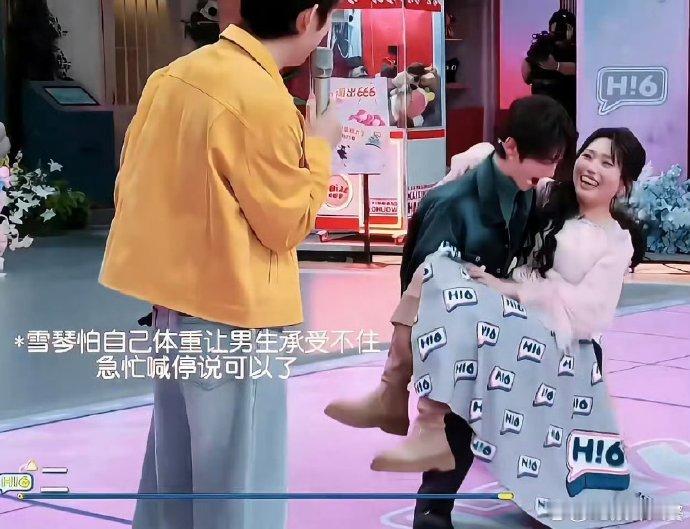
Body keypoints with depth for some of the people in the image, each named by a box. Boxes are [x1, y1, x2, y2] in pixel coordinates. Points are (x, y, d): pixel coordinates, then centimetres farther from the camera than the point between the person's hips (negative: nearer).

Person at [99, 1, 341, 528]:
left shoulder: (176, 74, 4)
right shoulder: (263, 99, -20)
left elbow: (129, 184, 10)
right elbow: (287, 224, -12)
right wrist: (318, 148, 0)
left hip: (173, 295, 8)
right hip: (231, 312, -8)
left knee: (175, 462, 19)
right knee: (239, 480, 2)